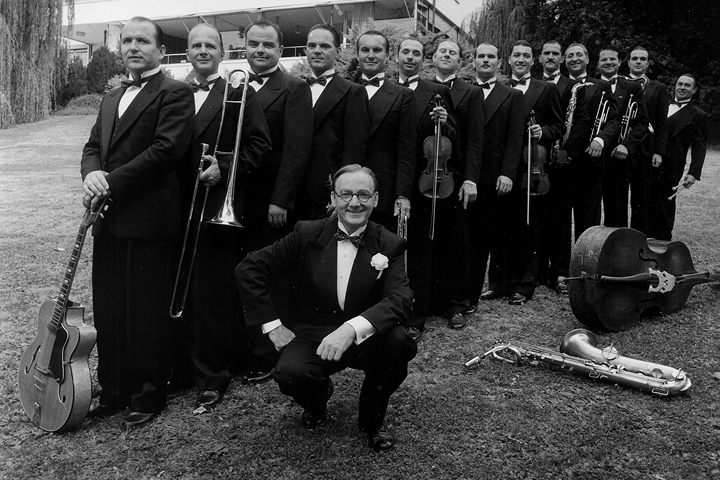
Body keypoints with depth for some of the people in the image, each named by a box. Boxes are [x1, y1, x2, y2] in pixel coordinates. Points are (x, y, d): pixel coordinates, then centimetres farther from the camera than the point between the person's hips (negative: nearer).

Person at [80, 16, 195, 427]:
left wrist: (111, 182, -15)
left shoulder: (175, 93, -4)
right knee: (109, 311, 13)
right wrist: (92, 174, -7)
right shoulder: (111, 99, 21)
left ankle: (150, 394, 17)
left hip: (150, 221, -7)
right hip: (110, 221, 8)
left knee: (149, 314, 2)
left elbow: (166, 148, -16)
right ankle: (114, 389, 27)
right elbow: (93, 147, 16)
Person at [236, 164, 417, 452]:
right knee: (289, 373, -31)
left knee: (398, 342, -31)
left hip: (365, 340, 1)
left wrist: (352, 328, -38)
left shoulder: (389, 246, -5)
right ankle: (317, 398, 11)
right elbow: (249, 269, -2)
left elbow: (401, 299, -21)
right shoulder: (307, 234, -5)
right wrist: (272, 325, -8)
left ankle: (372, 419, 1)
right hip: (311, 337, 0)